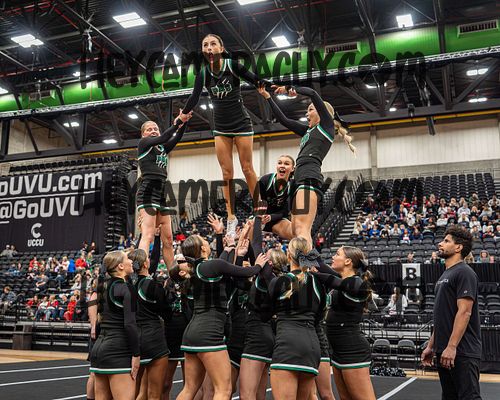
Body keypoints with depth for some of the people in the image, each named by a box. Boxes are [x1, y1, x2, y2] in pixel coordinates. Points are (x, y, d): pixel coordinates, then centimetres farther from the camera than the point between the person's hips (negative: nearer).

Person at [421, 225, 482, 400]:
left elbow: (464, 312, -18)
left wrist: (451, 346, -22)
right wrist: (431, 345, 18)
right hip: (445, 352, 9)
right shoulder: (444, 275, 18)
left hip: (462, 352, -9)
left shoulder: (464, 273, -10)